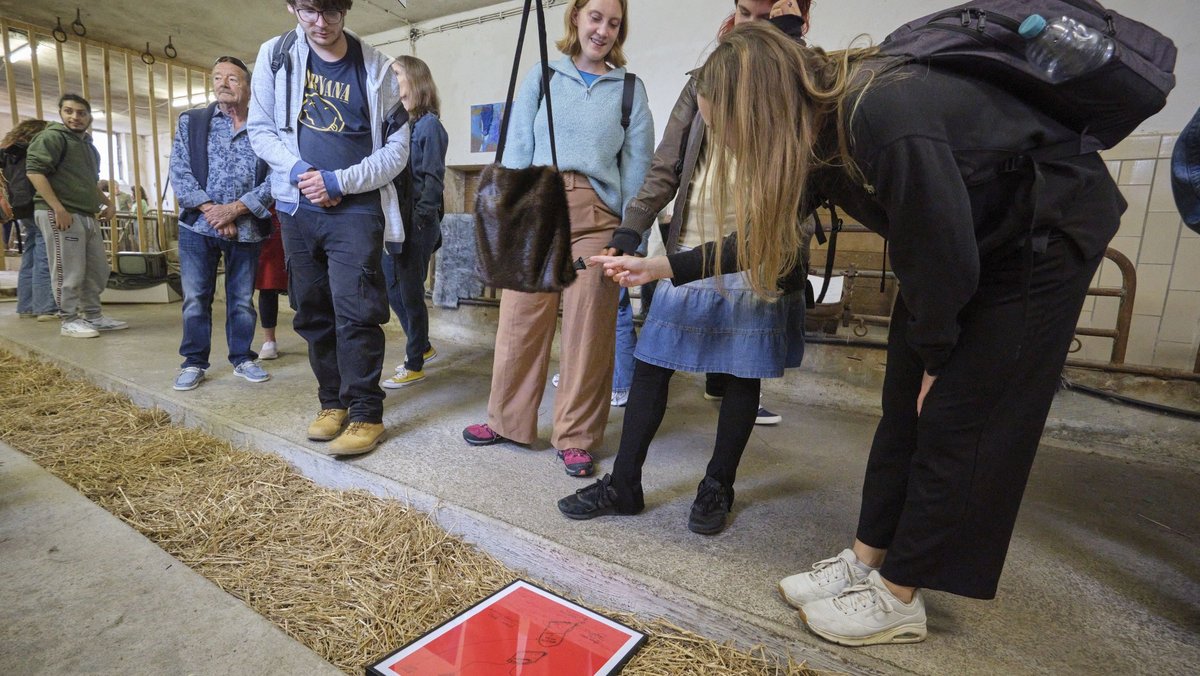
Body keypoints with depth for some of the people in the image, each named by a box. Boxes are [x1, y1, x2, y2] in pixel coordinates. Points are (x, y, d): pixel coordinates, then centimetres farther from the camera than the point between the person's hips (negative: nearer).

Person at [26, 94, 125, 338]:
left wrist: (107, 202, 17)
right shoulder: (53, 136, -4)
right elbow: (34, 170, -15)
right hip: (60, 215, -9)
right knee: (69, 272, -6)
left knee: (97, 270, 12)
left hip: (87, 216, 9)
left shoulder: (87, 145, 23)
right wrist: (58, 208, -22)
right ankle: (69, 321, 2)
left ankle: (93, 316, 22)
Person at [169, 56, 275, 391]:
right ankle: (194, 362, 15)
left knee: (242, 299, 8)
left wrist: (235, 208, -14)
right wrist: (210, 209, -13)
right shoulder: (191, 121, 8)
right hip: (198, 225, 1)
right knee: (195, 298, 4)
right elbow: (179, 172, 0)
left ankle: (243, 358, 20)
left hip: (246, 228, -1)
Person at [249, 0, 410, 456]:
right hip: (297, 208, 4)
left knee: (355, 311, -12)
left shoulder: (376, 68, 0)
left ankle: (366, 414, -3)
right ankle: (332, 402, 20)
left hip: (356, 209, -3)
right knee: (312, 313, 7)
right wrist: (298, 172, -10)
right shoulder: (276, 54, 6)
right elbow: (261, 128, 7)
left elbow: (396, 149, -3)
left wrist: (338, 182, -12)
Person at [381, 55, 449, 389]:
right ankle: (422, 347, 32)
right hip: (393, 222, 8)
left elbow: (433, 179, -12)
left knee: (410, 293, 0)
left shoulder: (429, 125, -6)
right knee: (393, 288, 14)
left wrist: (420, 219, -16)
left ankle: (415, 365, 14)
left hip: (416, 226, -8)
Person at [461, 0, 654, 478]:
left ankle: (576, 435, 13)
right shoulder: (541, 77, 14)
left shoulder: (630, 89, 13)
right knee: (521, 317, 2)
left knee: (588, 327, 0)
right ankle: (507, 420, 20)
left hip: (598, 216, 0)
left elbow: (637, 164, 9)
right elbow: (518, 147, 7)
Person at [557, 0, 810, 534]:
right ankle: (624, 484, 14)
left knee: (742, 374, 6)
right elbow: (666, 168, 10)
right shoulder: (705, 81, 15)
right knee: (650, 364, 2)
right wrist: (630, 230, -2)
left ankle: (718, 486, 24)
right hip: (689, 251, 3)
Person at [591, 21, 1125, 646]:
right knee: (905, 406, 5)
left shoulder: (885, 117, -35)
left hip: (1046, 232, -7)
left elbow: (945, 257, -28)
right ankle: (865, 562, 17)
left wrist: (935, 358, -12)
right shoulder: (817, 130, -9)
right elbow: (761, 240, 2)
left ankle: (898, 599, 7)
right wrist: (661, 267, 3)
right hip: (963, 243, 8)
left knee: (957, 418, -7)